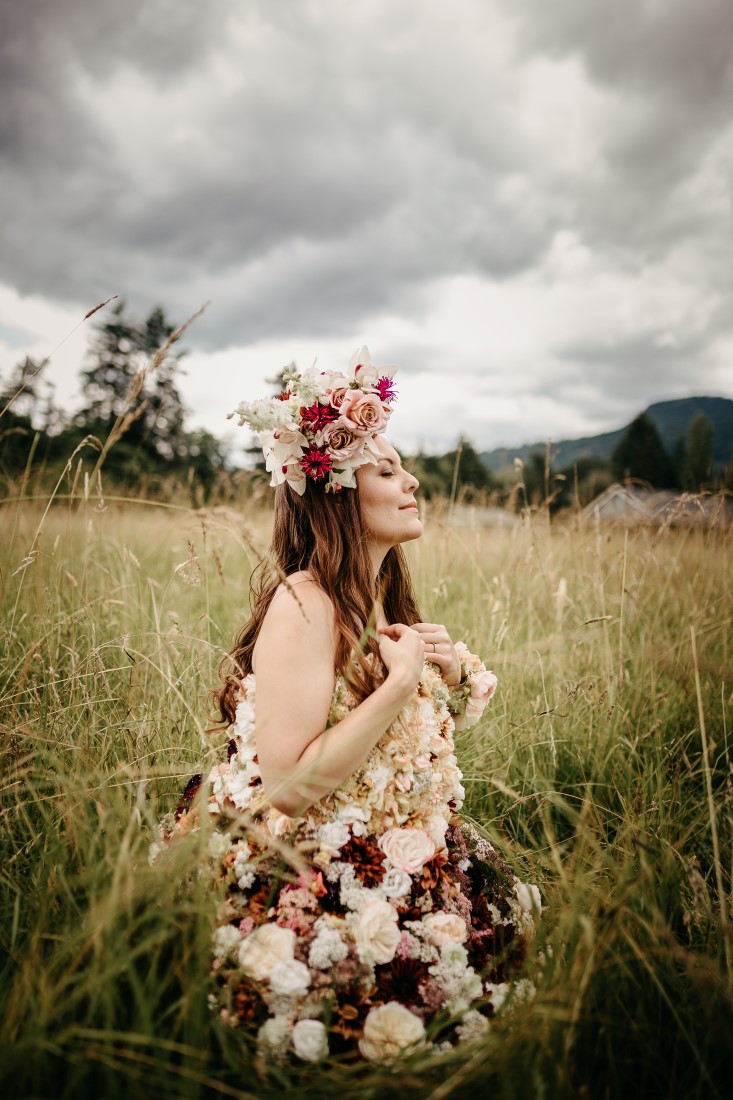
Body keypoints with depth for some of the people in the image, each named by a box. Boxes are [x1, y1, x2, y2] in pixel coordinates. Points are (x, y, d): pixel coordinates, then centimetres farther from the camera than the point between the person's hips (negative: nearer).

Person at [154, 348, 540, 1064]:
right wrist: (402, 680, -23)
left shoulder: (380, 599, 6)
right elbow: (288, 784, -27)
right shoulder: (304, 603, -21)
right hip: (295, 881, -8)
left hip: (386, 855, 8)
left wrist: (452, 670, -4)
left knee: (510, 912, -4)